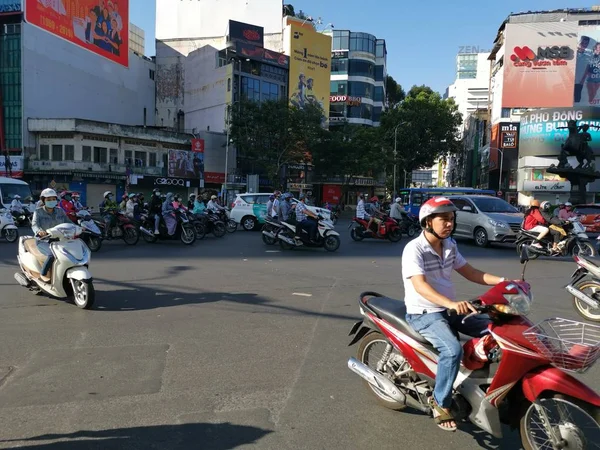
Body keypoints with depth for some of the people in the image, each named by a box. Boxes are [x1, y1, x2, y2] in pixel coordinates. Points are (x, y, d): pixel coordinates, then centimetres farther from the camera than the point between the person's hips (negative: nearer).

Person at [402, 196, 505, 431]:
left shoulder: (449, 245, 6)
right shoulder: (414, 249, -19)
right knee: (453, 350, -30)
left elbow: (470, 273, 11)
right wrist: (451, 303, -48)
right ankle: (440, 402, -8)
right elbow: (420, 286, -32)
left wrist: (504, 281, -2)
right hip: (423, 313, -8)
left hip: (449, 309, 8)